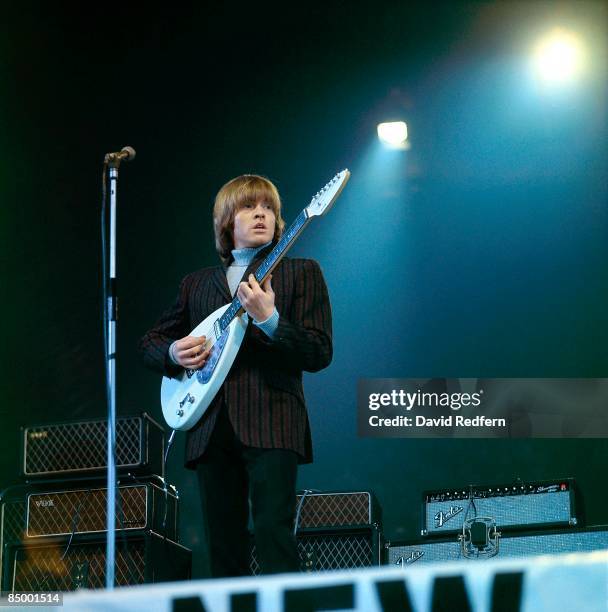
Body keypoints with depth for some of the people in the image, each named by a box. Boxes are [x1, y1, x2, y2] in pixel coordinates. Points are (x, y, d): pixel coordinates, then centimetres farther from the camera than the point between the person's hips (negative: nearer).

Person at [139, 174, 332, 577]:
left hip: (271, 423, -4)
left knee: (273, 531, -18)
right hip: (211, 428, 4)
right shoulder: (197, 284, 20)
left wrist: (268, 319, -17)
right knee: (224, 545, 4)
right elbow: (150, 343, 26)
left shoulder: (301, 273, 8)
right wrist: (174, 352, 2)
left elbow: (319, 354, -2)